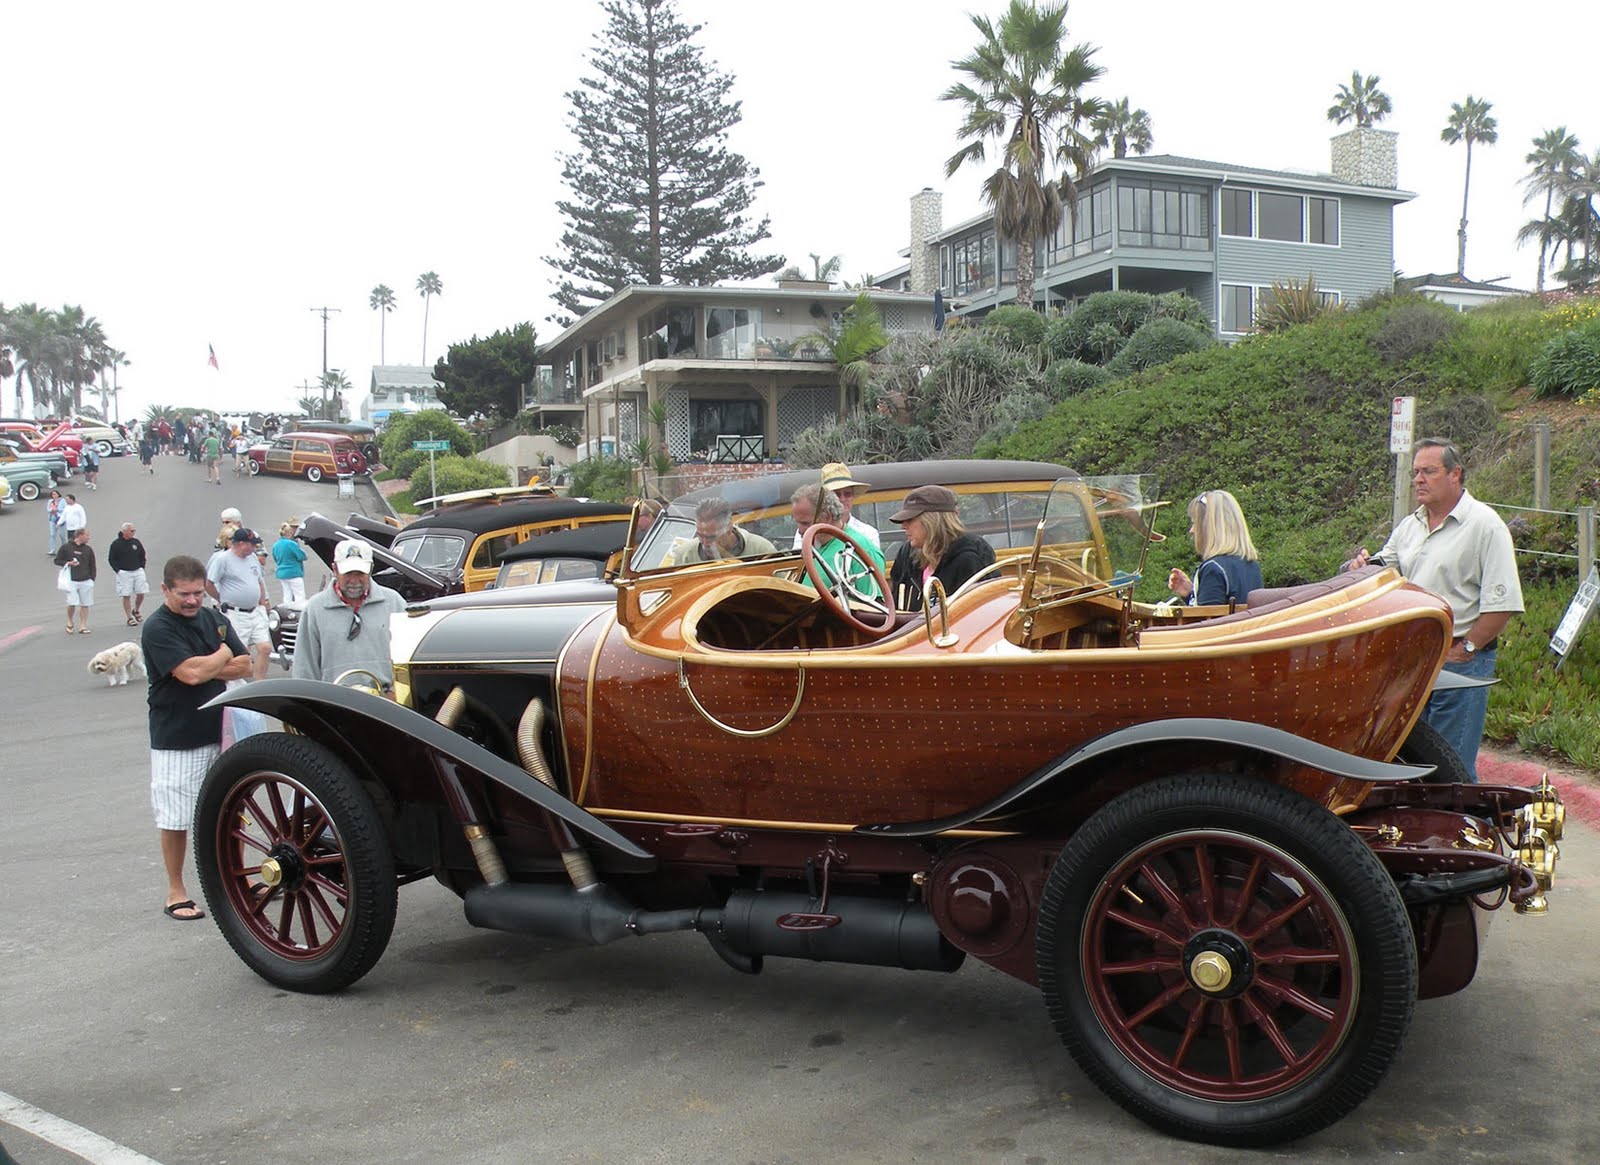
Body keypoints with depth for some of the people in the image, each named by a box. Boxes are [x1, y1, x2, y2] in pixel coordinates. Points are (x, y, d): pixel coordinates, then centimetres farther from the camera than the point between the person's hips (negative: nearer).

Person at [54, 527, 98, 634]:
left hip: (86, 581, 3)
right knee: (72, 603, -10)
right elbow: (57, 560, 6)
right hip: (71, 581, -3)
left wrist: (92, 579, 7)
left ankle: (82, 626, 10)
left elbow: (92, 566, 14)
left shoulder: (88, 549, 8)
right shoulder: (66, 548, -1)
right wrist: (68, 563, -12)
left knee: (85, 604, 2)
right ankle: (69, 622, 17)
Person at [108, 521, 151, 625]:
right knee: (126, 596, -1)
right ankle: (129, 618, 5)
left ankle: (136, 611, 26)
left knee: (141, 593, 0)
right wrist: (118, 570, -8)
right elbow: (111, 559, 0)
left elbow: (142, 556, 18)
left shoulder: (136, 542, 7)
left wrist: (142, 568, 7)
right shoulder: (116, 544, -4)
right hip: (124, 573, -3)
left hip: (138, 571, 3)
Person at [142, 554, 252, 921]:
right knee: (175, 819, 4)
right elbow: (191, 673, -26)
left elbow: (244, 666, 3)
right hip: (175, 739, -6)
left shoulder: (213, 619, 7)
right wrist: (222, 656, -7)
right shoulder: (157, 628, -14)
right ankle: (176, 892, 16)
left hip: (219, 732, 6)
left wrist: (205, 667, -13)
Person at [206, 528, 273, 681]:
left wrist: (262, 604, 17)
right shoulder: (221, 559, -11)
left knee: (265, 648, 0)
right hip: (235, 615, -7)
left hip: (256, 613, 7)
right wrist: (222, 600, 1)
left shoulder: (252, 557, 13)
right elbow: (207, 584, -10)